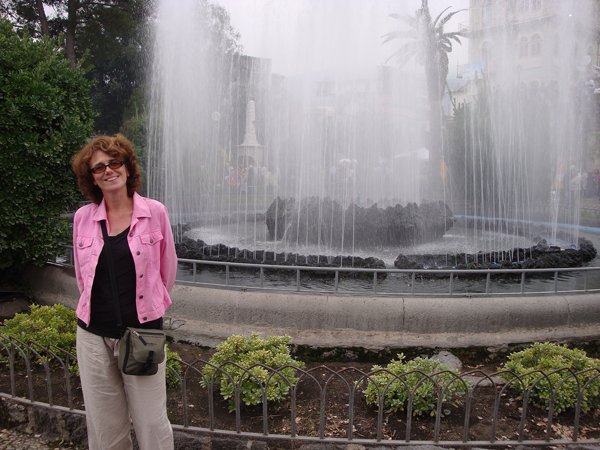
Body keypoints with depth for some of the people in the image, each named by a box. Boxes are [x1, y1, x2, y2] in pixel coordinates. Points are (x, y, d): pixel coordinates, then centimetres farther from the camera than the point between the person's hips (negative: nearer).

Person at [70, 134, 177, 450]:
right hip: (94, 335, 2)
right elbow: (82, 275, 11)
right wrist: (98, 308, 12)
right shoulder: (83, 217, 1)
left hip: (143, 332, -2)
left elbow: (167, 269, 4)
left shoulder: (154, 212, -5)